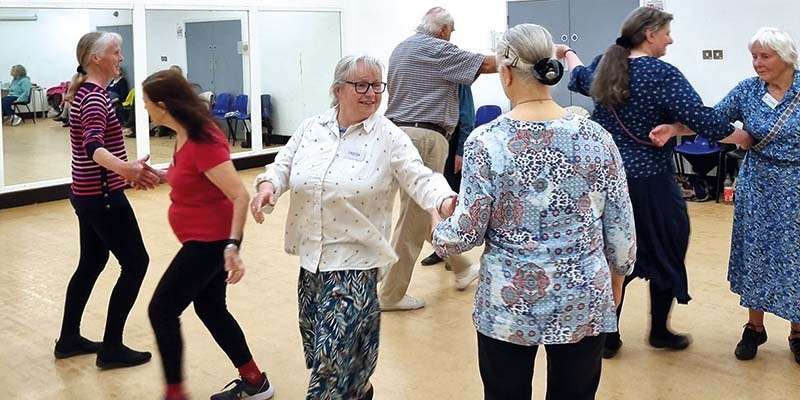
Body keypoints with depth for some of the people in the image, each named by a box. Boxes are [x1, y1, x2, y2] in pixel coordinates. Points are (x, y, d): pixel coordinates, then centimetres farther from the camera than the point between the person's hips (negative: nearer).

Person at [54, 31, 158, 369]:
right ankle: (111, 349, 4)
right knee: (135, 264, -2)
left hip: (86, 193, 10)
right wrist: (125, 168, -56)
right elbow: (93, 147, -38)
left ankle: (69, 339, 30)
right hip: (102, 196, -10)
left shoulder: (83, 92, 10)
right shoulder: (95, 97, -21)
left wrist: (125, 170, 37)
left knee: (92, 263, 19)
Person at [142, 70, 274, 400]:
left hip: (211, 241, -10)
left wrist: (232, 246, -36)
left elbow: (240, 196, -28)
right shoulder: (184, 134, 4)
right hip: (206, 238, 10)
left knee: (161, 311, -1)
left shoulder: (202, 143, -25)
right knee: (211, 308, 18)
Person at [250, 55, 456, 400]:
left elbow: (420, 180, -14)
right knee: (316, 347, 18)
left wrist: (446, 201, -34)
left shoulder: (389, 137, -8)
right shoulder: (311, 128, 4)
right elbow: (285, 163, 10)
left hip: (354, 260, -5)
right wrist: (268, 184, -11)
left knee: (333, 353, -8)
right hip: (311, 255, 6)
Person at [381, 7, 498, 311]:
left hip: (400, 131, 10)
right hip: (424, 136, -10)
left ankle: (461, 269, 33)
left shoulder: (401, 49, 18)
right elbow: (487, 65, -9)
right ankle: (391, 295, 4)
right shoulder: (435, 49, -9)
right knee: (415, 216, -3)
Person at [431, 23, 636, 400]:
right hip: (583, 301, 2)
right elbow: (621, 226, 0)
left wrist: (438, 230, 10)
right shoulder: (596, 137, -6)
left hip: (508, 302, -1)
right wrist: (616, 274, 17)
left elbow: (467, 233, -11)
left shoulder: (486, 141, -13)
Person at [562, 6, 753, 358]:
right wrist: (746, 138, -7)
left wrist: (568, 53, 49)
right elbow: (702, 120, -20)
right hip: (648, 183, -6)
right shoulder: (662, 74, -15)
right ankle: (659, 332, 27)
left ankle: (607, 337, 19)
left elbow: (581, 78, 28)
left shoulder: (604, 65, 6)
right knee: (665, 254, 13)